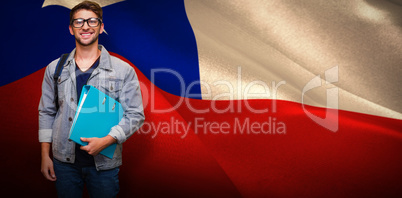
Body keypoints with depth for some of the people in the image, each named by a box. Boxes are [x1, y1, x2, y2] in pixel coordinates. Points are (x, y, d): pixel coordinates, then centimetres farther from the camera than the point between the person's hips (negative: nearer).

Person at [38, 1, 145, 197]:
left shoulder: (124, 71, -5)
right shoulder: (55, 68, 4)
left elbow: (135, 115, -6)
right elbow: (46, 112, 9)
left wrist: (105, 141, -19)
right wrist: (45, 155, 5)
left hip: (104, 163, -2)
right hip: (64, 161, 2)